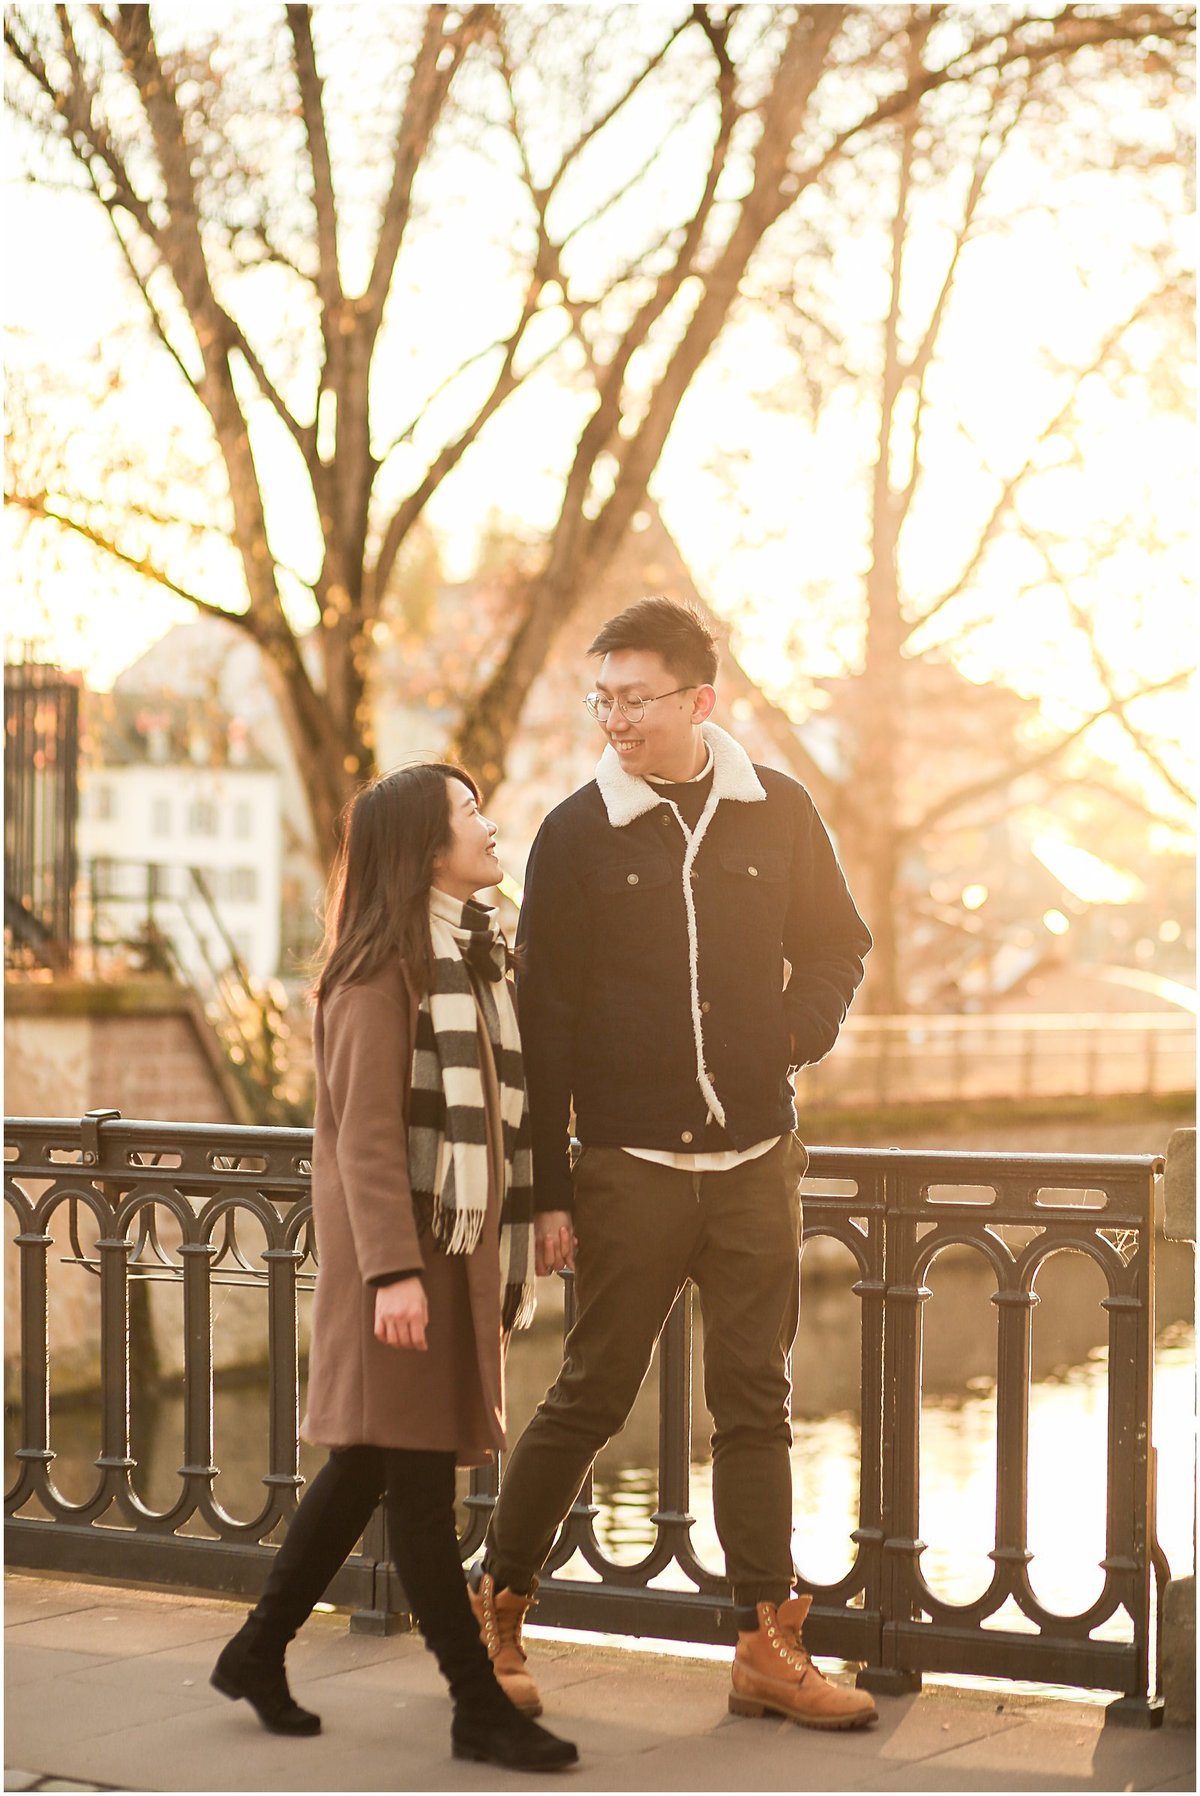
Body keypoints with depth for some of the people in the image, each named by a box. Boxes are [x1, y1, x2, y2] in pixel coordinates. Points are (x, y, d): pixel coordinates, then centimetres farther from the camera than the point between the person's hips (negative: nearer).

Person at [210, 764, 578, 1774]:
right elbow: (365, 1134, -17)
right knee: (417, 1472, -4)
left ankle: (258, 1653, 24)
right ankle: (478, 1708, -1)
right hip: (398, 1246, -9)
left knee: (371, 1464, 13)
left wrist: (520, 1238, 16)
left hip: (461, 1244, 9)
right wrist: (393, 1270, -24)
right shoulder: (382, 971, -11)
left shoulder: (474, 955, 16)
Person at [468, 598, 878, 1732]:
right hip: (630, 1163, -3)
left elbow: (836, 946, 17)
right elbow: (543, 1022, -3)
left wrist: (798, 1030, -4)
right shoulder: (578, 834, -3)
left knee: (756, 1405, 7)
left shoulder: (776, 813, 3)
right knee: (589, 1398, 2)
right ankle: (493, 1607, 19)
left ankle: (767, 1648, 13)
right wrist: (550, 1191, -5)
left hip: (755, 1163, 3)